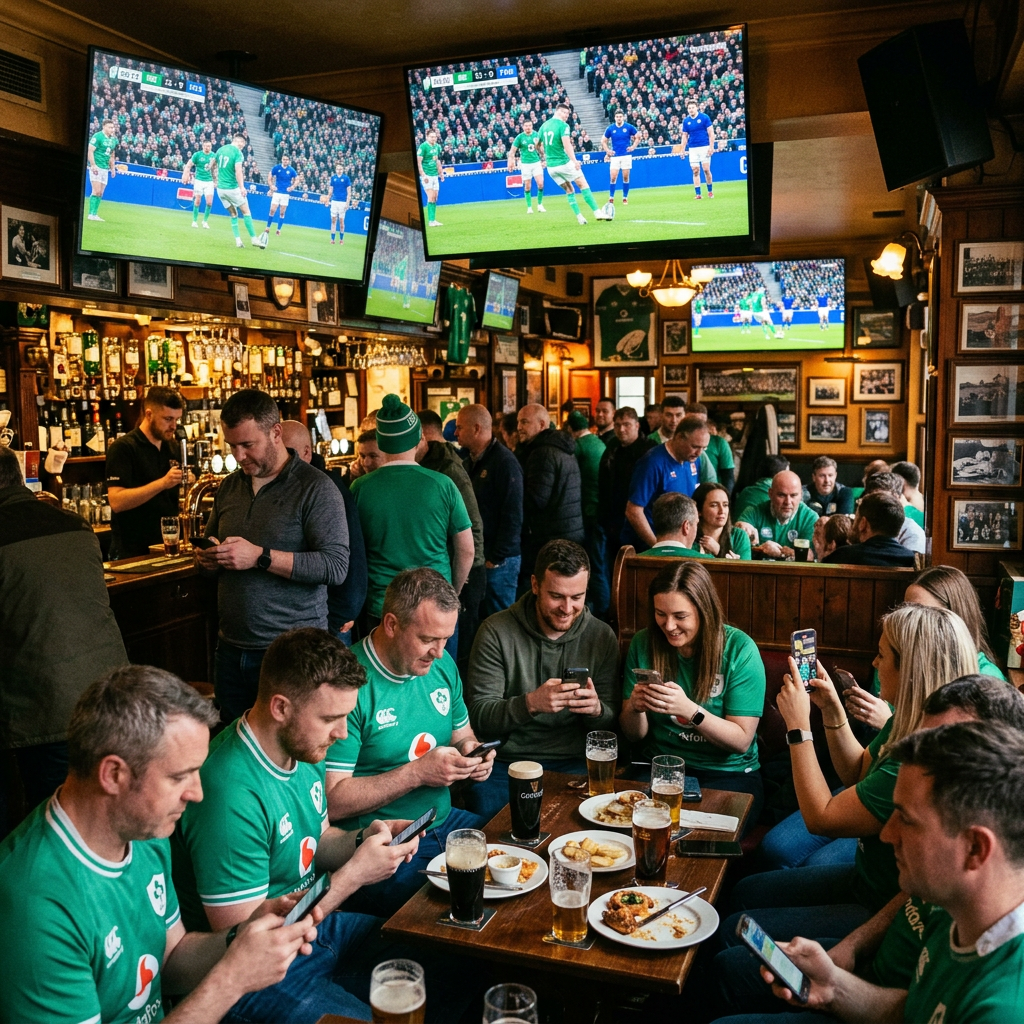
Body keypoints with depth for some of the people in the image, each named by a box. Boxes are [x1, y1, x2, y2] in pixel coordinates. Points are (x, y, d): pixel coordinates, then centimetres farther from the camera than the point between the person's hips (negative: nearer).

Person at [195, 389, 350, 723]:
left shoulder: (316, 488, -10)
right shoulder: (229, 487, 11)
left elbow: (336, 567, -19)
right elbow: (210, 543, 25)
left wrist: (260, 557, -22)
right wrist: (206, 558, 0)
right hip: (231, 647, 6)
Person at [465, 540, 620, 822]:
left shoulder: (602, 637, 4)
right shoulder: (497, 632, -4)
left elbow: (611, 722, 7)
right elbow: (478, 715, -8)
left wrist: (597, 709, -17)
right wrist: (531, 703, -27)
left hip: (574, 763, 2)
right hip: (505, 762, -1)